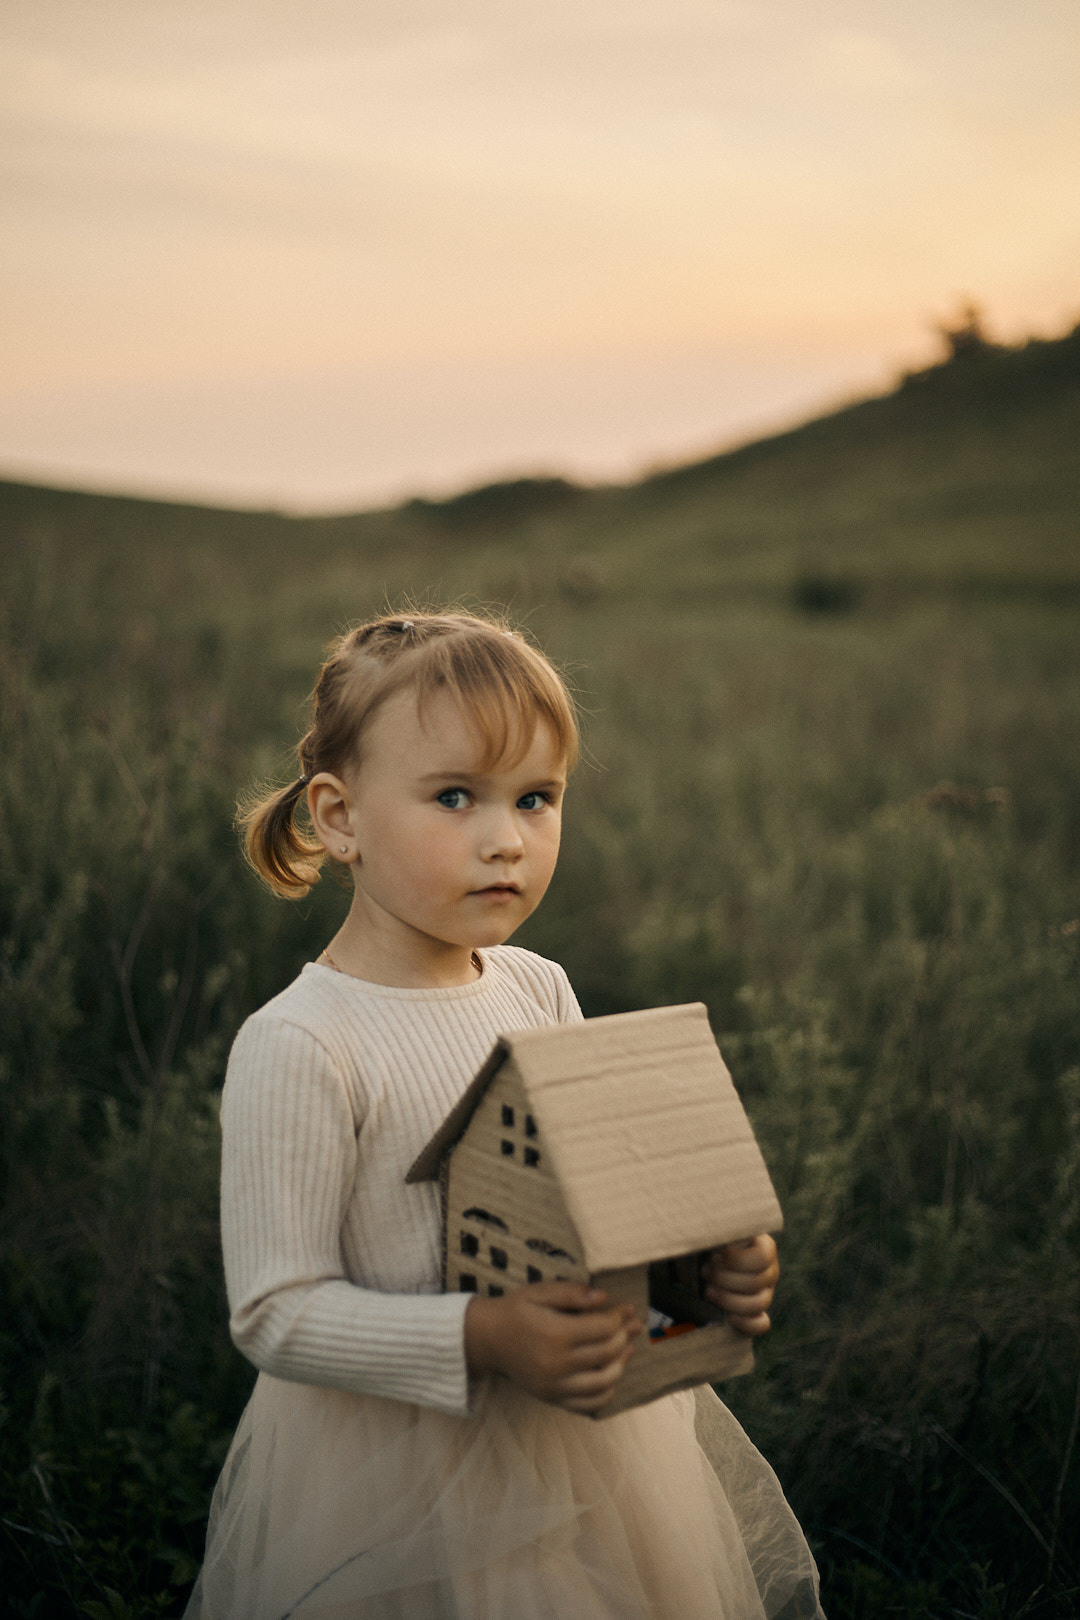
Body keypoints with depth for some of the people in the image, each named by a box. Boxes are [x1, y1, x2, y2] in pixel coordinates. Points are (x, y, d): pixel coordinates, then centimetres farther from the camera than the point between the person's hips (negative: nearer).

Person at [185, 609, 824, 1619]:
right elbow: (276, 1315, -20)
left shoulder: (539, 991, -1)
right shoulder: (297, 1049, -21)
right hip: (398, 1475, -6)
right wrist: (481, 1340, -30)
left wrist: (704, 1260, -10)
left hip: (578, 1432, 6)